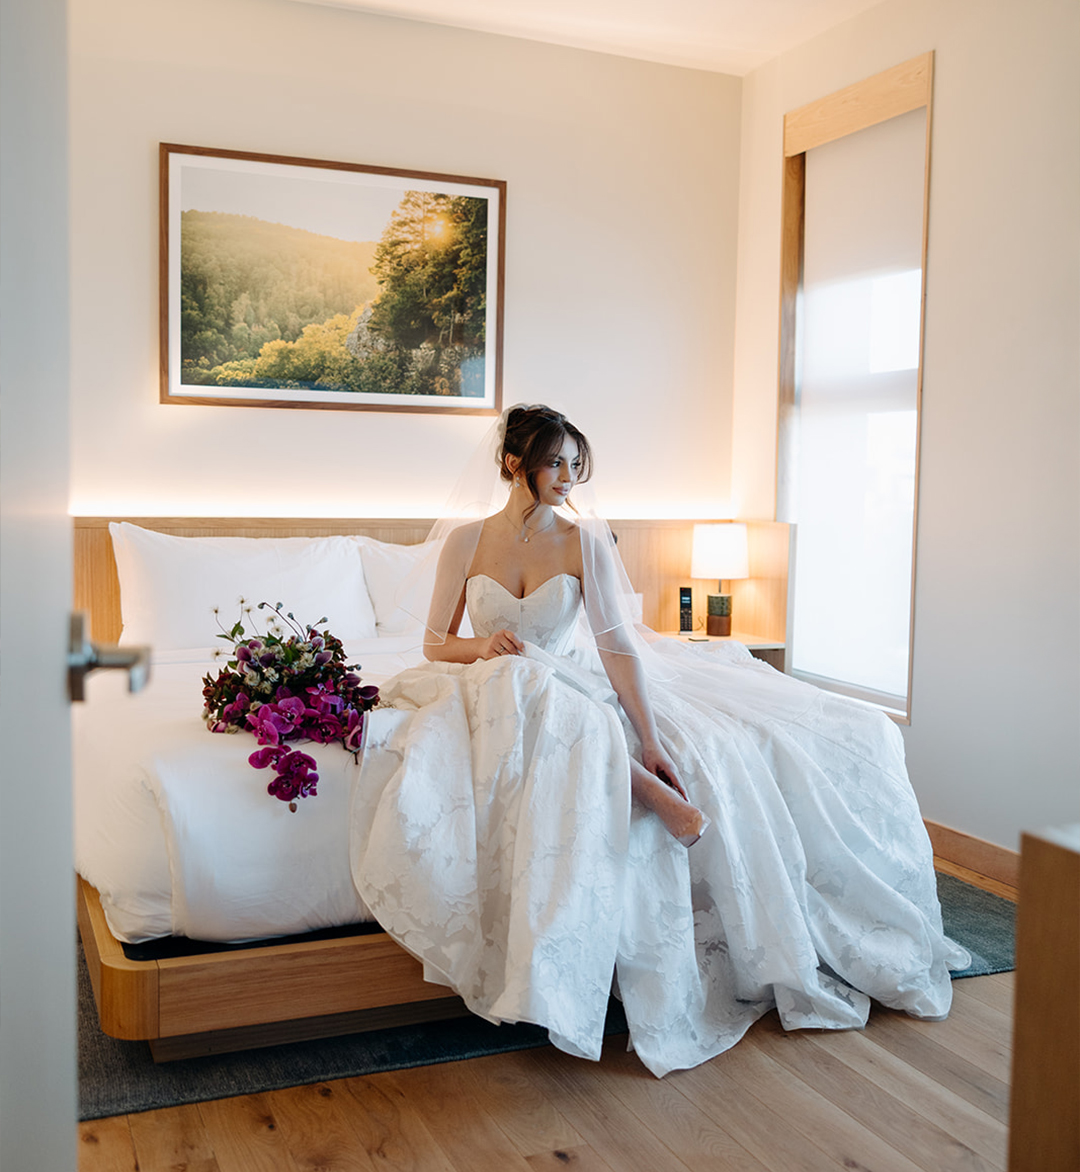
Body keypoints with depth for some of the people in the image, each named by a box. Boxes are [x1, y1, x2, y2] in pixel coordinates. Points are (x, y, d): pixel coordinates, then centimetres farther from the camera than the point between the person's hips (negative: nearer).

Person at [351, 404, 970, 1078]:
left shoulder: (584, 538, -4)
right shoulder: (465, 539, -2)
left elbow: (616, 643, -9)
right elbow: (436, 643, 3)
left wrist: (650, 739, -19)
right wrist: (482, 646, -20)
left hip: (575, 690, 1)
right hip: (495, 693, -1)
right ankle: (645, 787, -34)